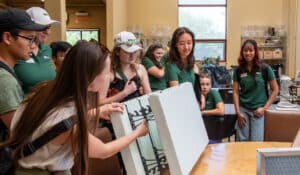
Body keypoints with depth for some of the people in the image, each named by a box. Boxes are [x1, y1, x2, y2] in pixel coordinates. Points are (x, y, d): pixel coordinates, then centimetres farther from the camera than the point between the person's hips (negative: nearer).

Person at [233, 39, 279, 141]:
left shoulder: (264, 68, -5)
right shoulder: (238, 70, 2)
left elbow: (275, 90, 0)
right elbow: (236, 92, 2)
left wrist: (265, 108, -6)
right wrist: (238, 112, -5)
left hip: (258, 110, -2)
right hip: (243, 109, 2)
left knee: (256, 142, 0)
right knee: (242, 141, 7)